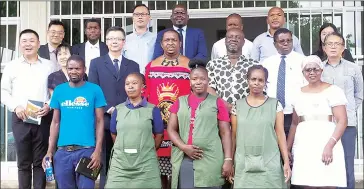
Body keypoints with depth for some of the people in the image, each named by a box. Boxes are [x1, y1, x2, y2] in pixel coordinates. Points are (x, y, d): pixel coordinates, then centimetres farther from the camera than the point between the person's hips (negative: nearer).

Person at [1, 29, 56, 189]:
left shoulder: (49, 66, 7)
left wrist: (49, 105, -10)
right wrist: (15, 106, -8)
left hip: (43, 119, 0)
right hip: (20, 119, 0)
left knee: (40, 161, 5)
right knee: (23, 162, 8)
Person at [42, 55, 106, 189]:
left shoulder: (95, 90, -1)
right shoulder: (59, 90, 7)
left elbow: (99, 121, -1)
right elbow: (55, 122, 9)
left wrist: (98, 151, -10)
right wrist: (50, 151, 2)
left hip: (87, 149, -2)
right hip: (62, 151, 3)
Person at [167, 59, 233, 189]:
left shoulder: (217, 103, 5)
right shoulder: (180, 102, 12)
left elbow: (225, 133, 3)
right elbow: (171, 129, 8)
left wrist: (228, 160, -4)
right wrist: (183, 147, -8)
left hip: (210, 161, -2)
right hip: (182, 161, 2)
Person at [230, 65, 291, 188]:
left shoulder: (275, 104, 3)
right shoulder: (238, 105, 5)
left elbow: (280, 134, 1)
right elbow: (234, 136, 7)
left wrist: (286, 162, -3)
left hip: (269, 165, -1)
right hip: (243, 165, 1)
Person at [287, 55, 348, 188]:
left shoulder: (333, 90, -2)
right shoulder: (299, 94, 13)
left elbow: (342, 121, -9)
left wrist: (330, 145, -20)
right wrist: (287, 148, 13)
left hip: (326, 144, -4)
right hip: (303, 146, 4)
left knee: (328, 184, -6)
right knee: (307, 184, 1)